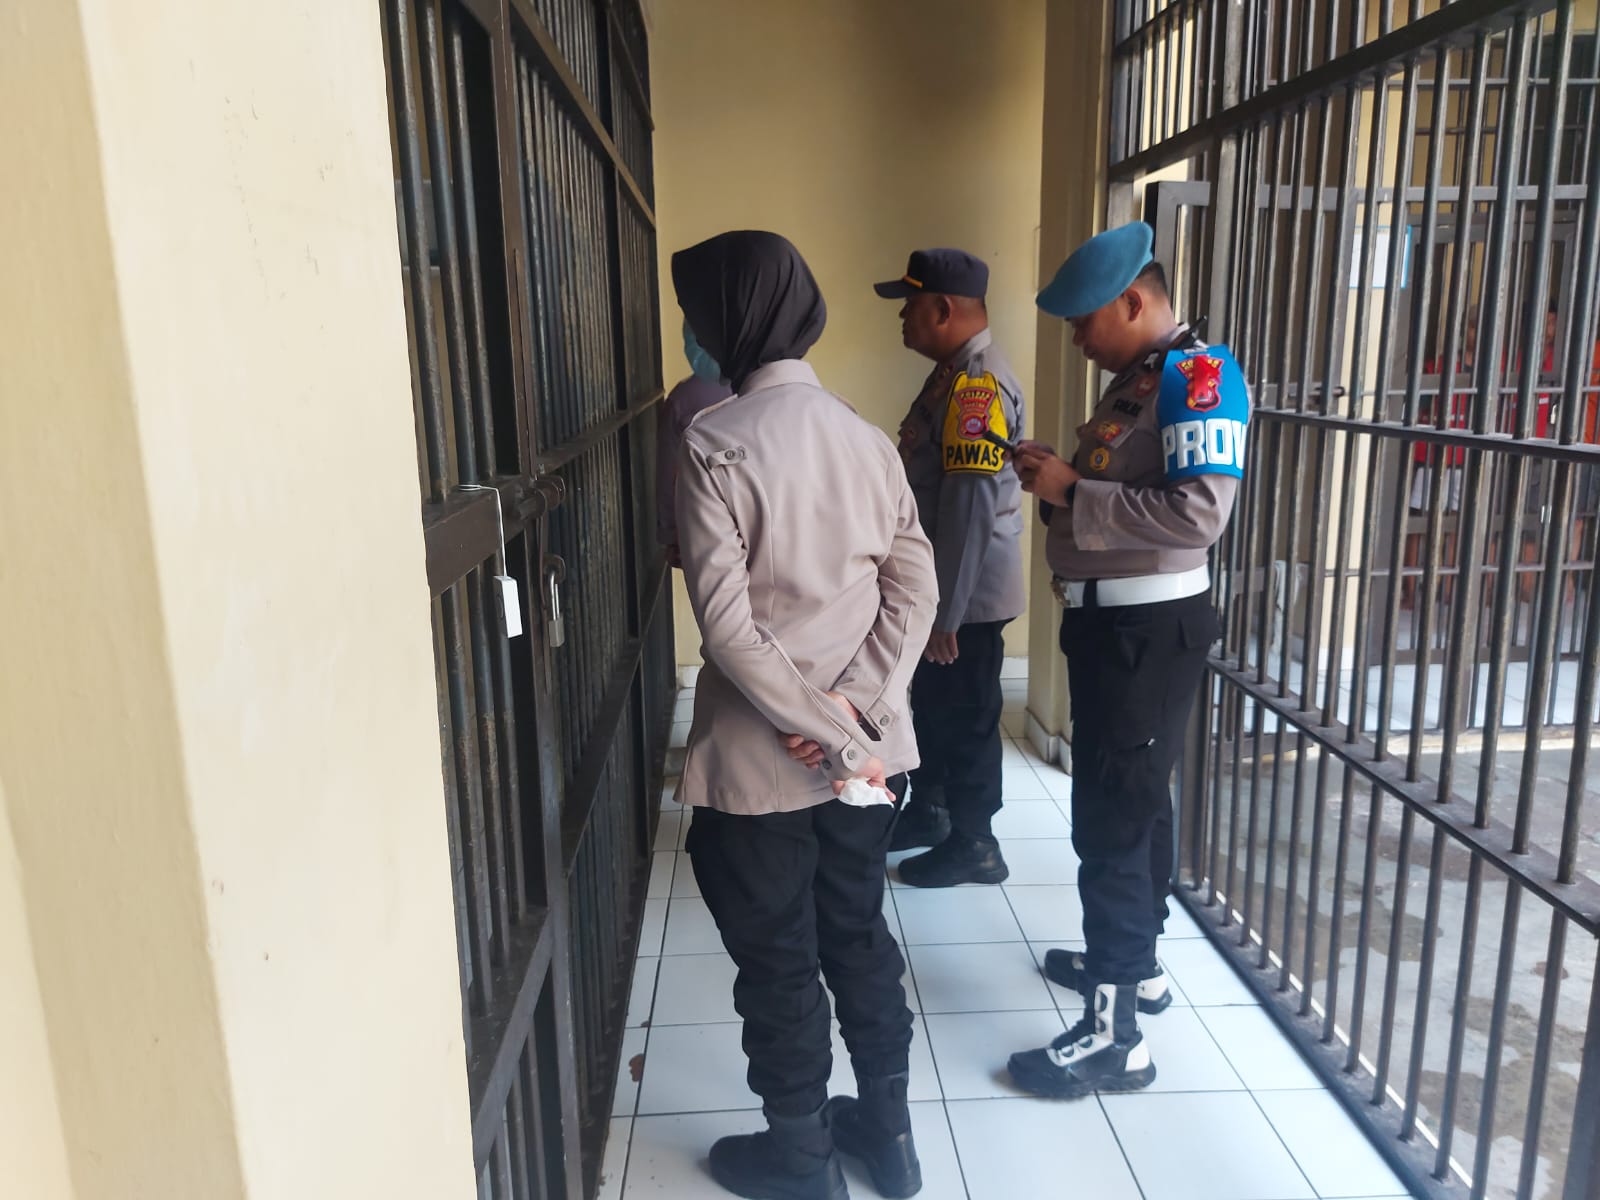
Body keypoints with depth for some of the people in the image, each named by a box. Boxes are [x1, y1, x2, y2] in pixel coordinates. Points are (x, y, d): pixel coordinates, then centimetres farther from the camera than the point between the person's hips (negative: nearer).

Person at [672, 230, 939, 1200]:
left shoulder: (714, 444, -15)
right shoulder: (866, 436, 3)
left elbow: (726, 622, -21)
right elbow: (916, 588, -2)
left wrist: (830, 735, -16)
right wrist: (856, 709, -9)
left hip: (760, 757, -6)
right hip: (865, 748, 6)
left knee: (777, 962, 12)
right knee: (859, 935, 21)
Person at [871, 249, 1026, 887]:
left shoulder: (979, 385, -22)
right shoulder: (952, 373, 10)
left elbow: (971, 508, -26)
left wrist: (947, 612, -23)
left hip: (968, 595, -10)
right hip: (937, 583, 10)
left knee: (966, 718, 5)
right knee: (932, 703, 22)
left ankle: (974, 844, 21)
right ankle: (929, 810, 40)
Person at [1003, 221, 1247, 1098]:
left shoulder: (1198, 375, -15)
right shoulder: (1136, 380, 14)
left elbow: (1199, 513, -27)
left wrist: (1072, 492, -21)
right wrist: (1059, 479, 4)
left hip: (1149, 630, -10)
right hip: (1109, 622, 10)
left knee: (1111, 823, -5)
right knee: (1129, 806, 19)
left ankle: (1115, 1033, 6)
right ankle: (1134, 964, 36)